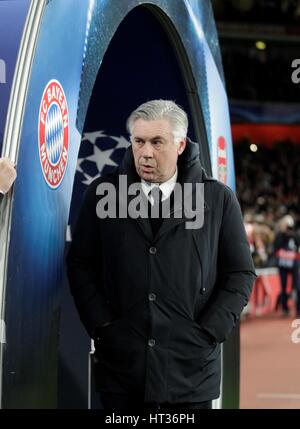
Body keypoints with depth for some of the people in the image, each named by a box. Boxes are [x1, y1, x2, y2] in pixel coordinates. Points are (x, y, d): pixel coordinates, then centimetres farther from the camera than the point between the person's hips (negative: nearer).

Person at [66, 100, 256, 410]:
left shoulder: (219, 199, 2)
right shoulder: (102, 194, 3)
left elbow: (240, 273, 4)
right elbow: (81, 265, 6)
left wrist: (209, 332, -5)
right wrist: (102, 326, -4)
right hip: (120, 368, 1)